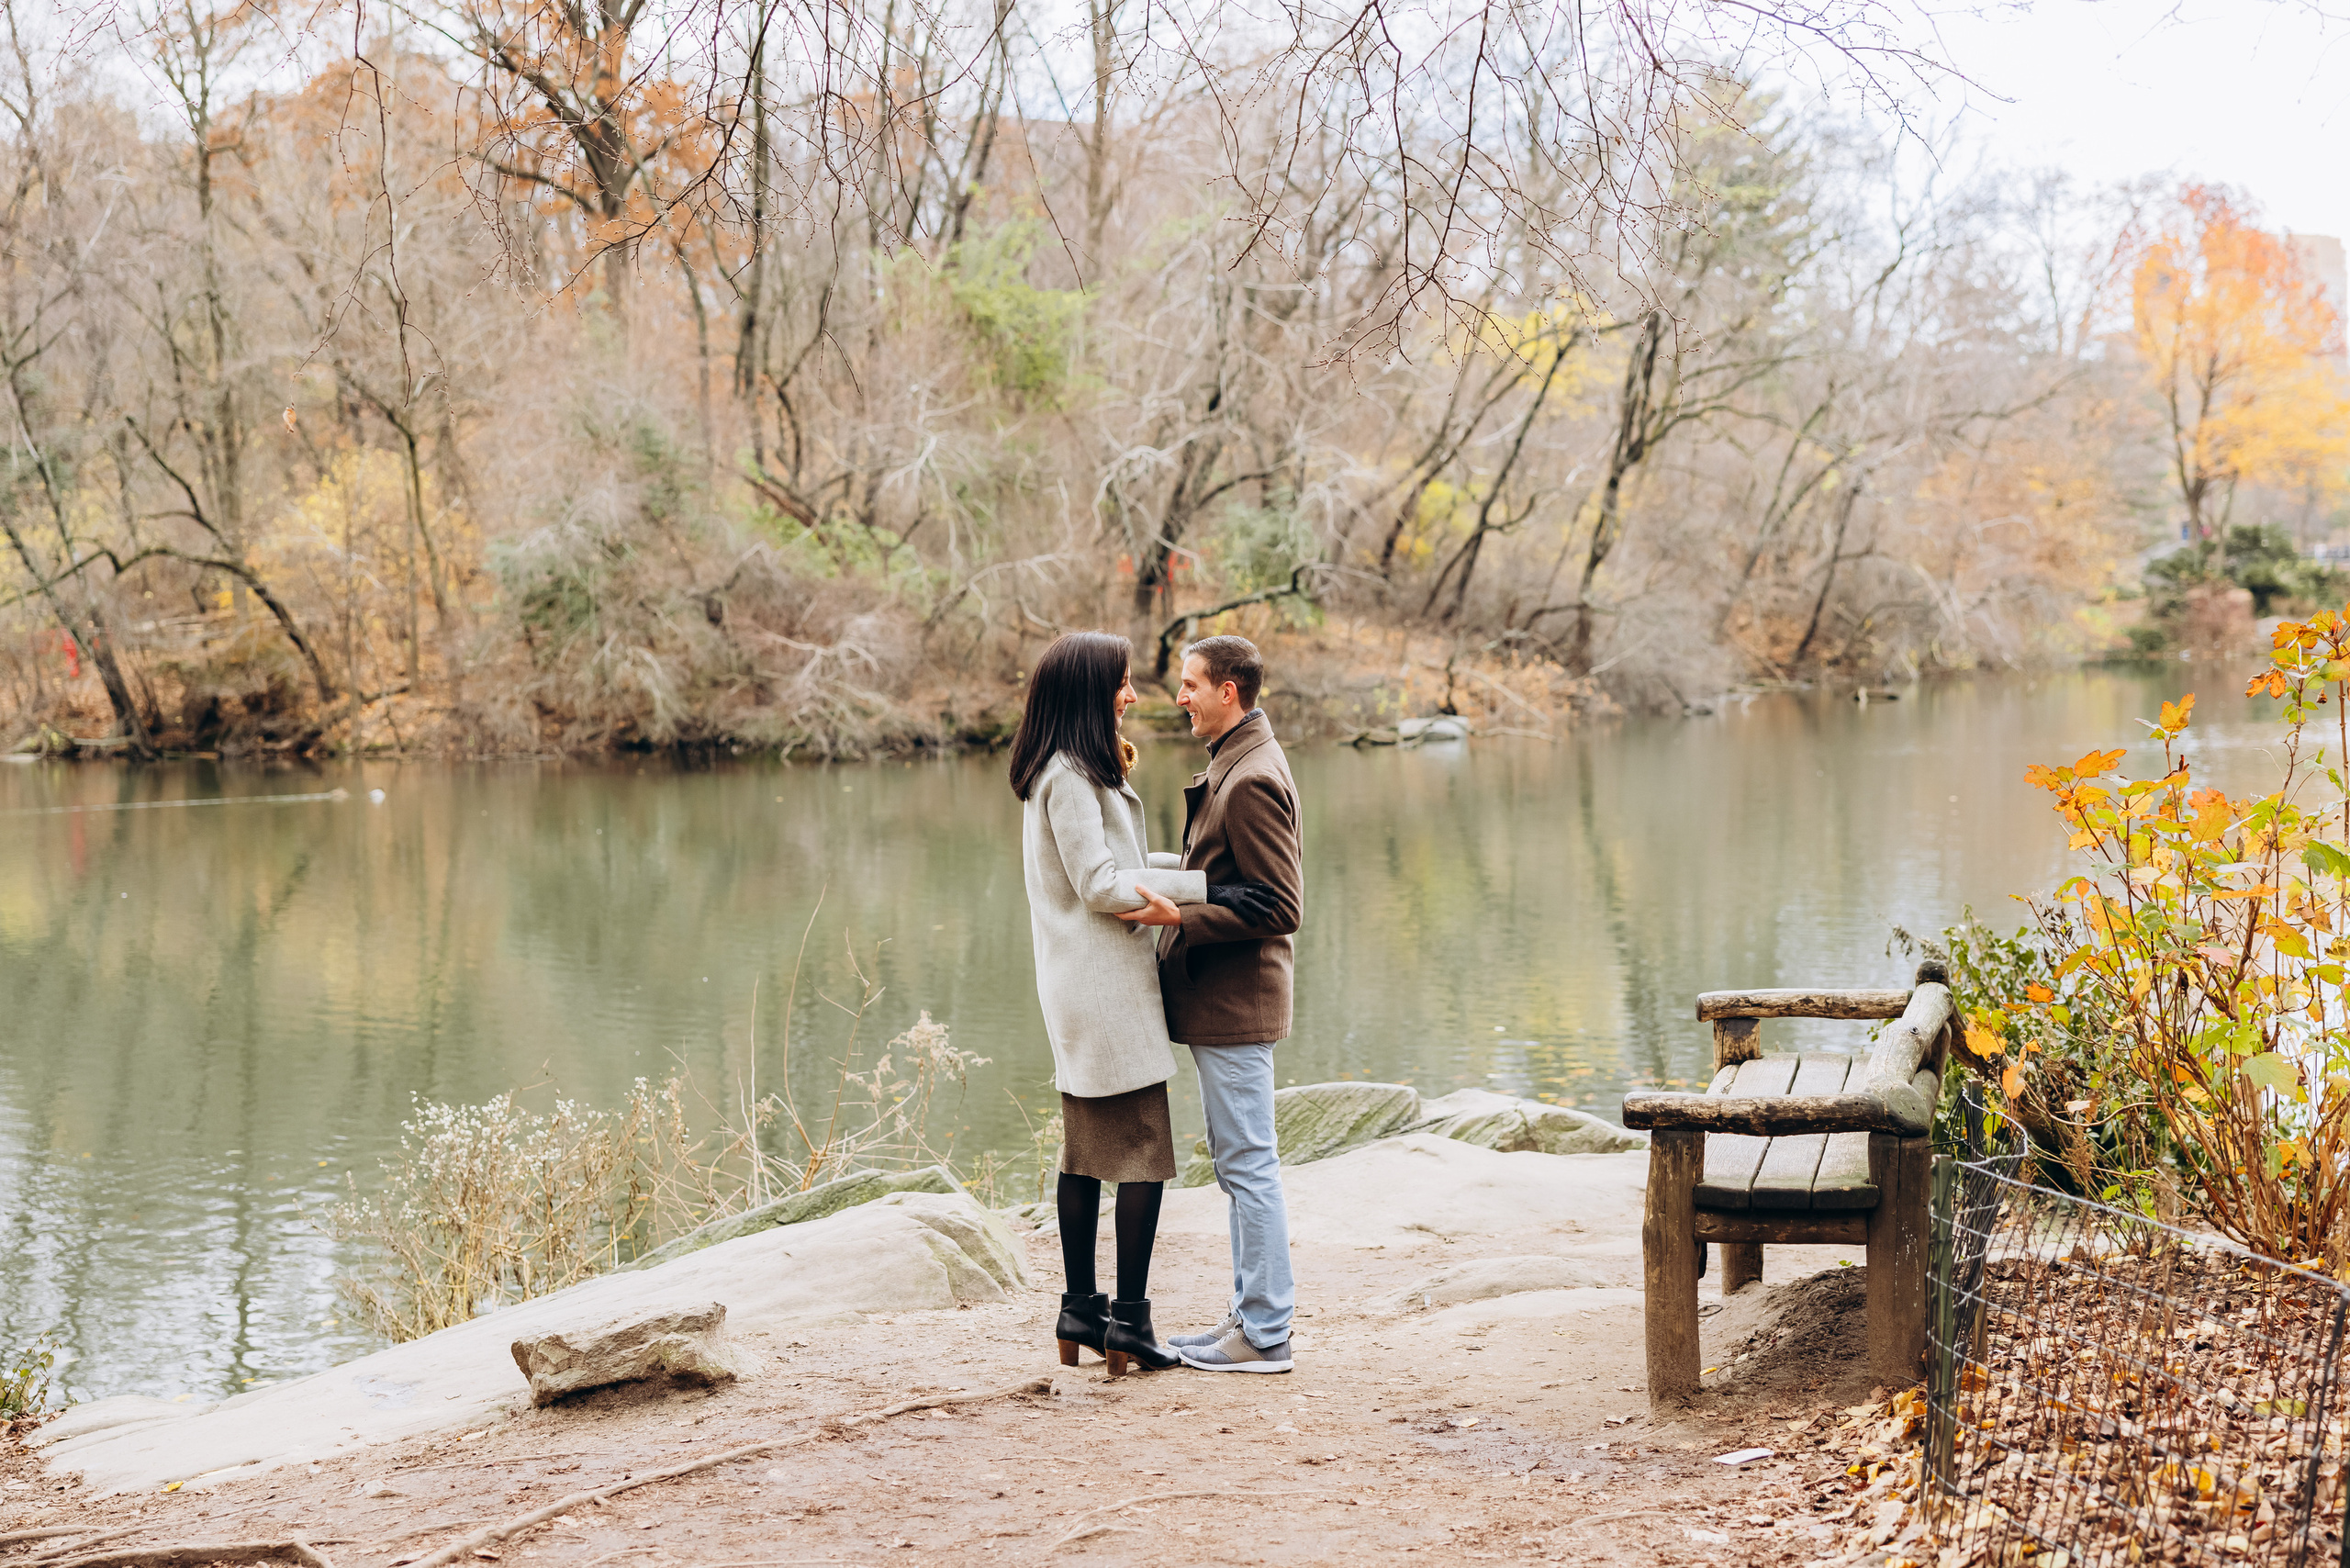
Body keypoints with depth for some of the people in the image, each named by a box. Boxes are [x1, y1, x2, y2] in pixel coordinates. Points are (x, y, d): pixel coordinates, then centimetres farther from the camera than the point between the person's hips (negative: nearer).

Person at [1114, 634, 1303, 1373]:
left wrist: (1180, 918, -24)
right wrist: (1175, 901, 13)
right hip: (1218, 1003, 11)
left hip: (1235, 1002, -11)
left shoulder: (1252, 779, -17)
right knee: (1239, 1163, 15)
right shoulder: (1232, 766, 16)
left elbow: (1278, 906, -21)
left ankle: (1265, 1334, 1)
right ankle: (1253, 1312, 22)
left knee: (1248, 1163, -5)